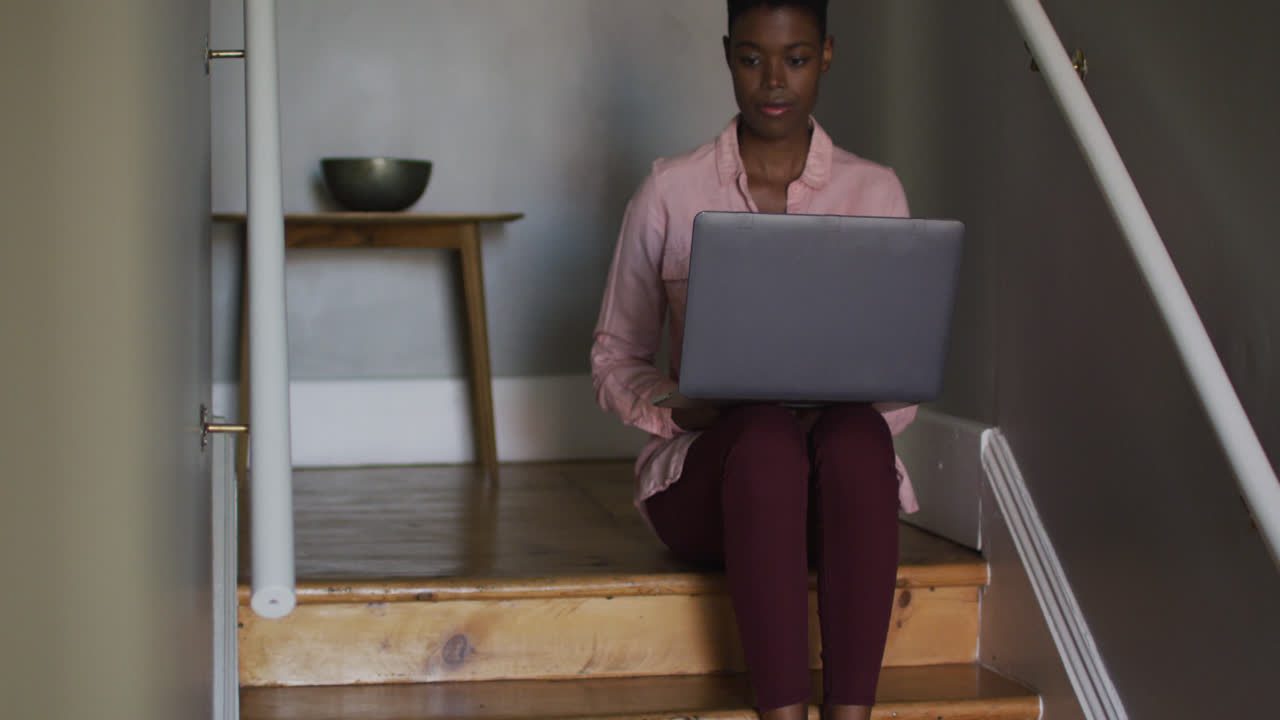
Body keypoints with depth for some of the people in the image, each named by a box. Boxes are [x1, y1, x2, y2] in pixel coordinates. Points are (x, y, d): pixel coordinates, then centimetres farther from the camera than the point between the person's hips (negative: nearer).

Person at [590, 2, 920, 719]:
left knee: (857, 436, -35)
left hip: (838, 477, 1)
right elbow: (615, 359, 8)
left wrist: (870, 409, -12)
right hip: (707, 475, -1)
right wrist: (678, 408, -13)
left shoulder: (875, 191, 9)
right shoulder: (671, 192, 5)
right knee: (767, 434, -37)